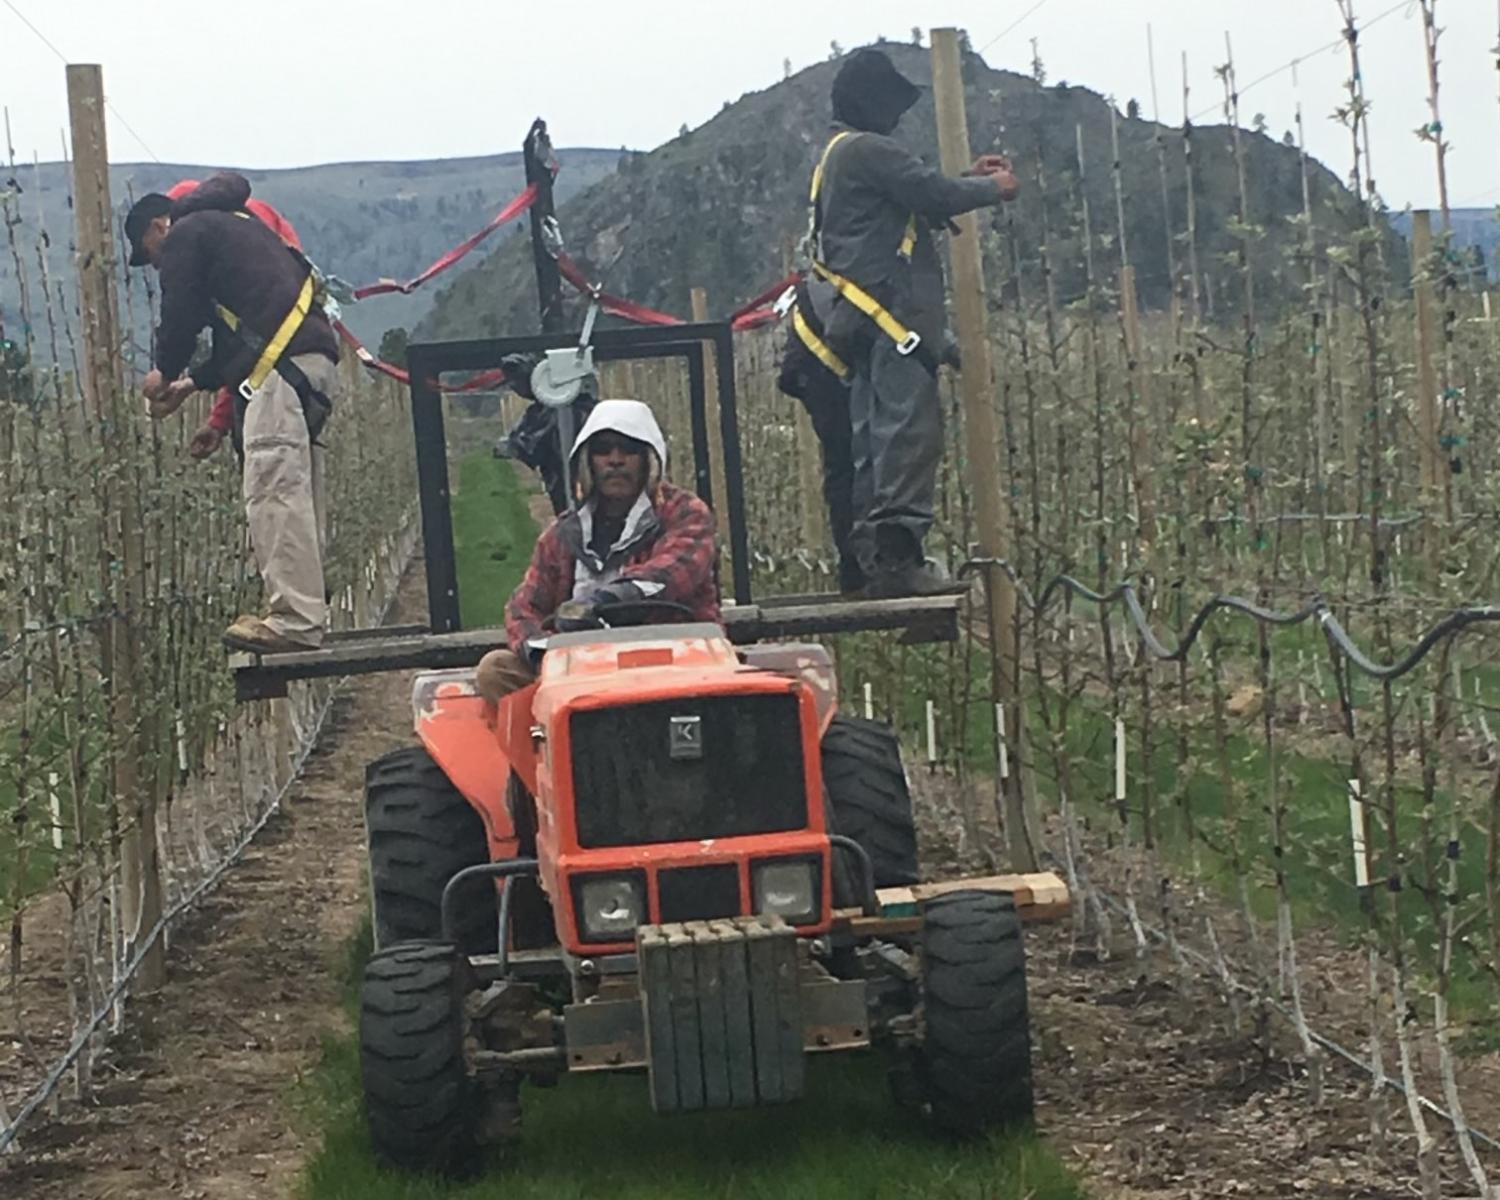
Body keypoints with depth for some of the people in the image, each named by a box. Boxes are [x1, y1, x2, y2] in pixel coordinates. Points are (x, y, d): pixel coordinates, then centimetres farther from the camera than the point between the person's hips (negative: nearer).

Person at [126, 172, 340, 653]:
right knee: (295, 493, 10)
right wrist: (192, 384, 32)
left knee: (274, 491, -13)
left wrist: (165, 373, 18)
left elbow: (181, 315, 0)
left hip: (282, 365, -10)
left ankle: (295, 620, -17)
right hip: (318, 359, 10)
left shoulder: (185, 235, 6)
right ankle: (303, 614, 10)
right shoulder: (237, 227, 34)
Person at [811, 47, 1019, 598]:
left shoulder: (838, 157, 22)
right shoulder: (869, 151, -10)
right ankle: (898, 556, -20)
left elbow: (918, 202, 26)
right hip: (896, 311, -11)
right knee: (911, 428, -14)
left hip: (864, 319, 11)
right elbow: (934, 196, -15)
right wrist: (993, 188, 1)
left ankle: (874, 560, 9)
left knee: (873, 437, 9)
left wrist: (967, 180, 20)